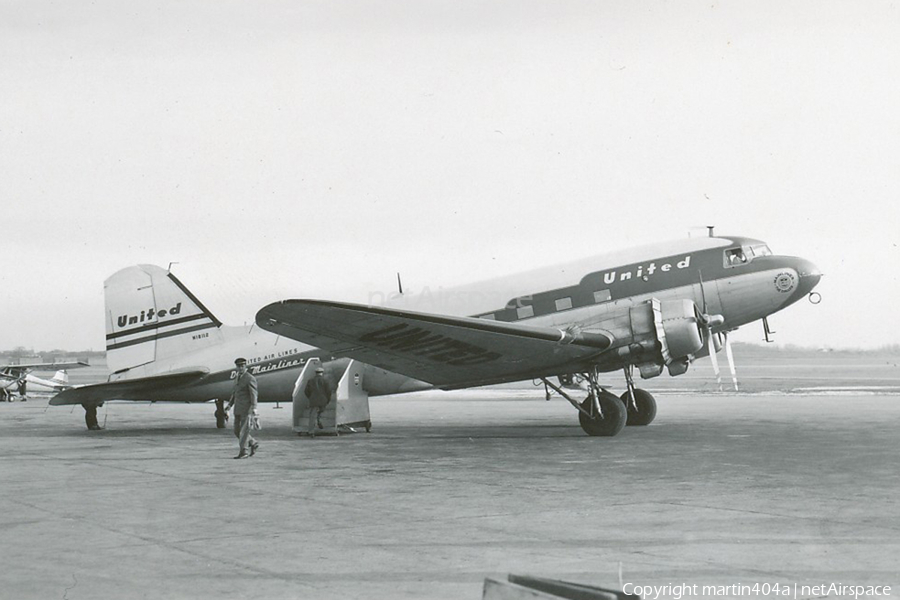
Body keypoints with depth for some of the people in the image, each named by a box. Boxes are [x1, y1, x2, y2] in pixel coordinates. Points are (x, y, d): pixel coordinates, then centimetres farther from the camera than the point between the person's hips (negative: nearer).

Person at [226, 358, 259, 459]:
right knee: (237, 431, 7)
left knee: (244, 430, -7)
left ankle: (243, 452, -4)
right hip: (238, 409, 8)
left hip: (246, 408, -8)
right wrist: (230, 404, 12)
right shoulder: (237, 377, 16)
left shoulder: (250, 378, -8)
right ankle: (253, 444, 22)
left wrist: (254, 408, -24)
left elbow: (254, 394, -14)